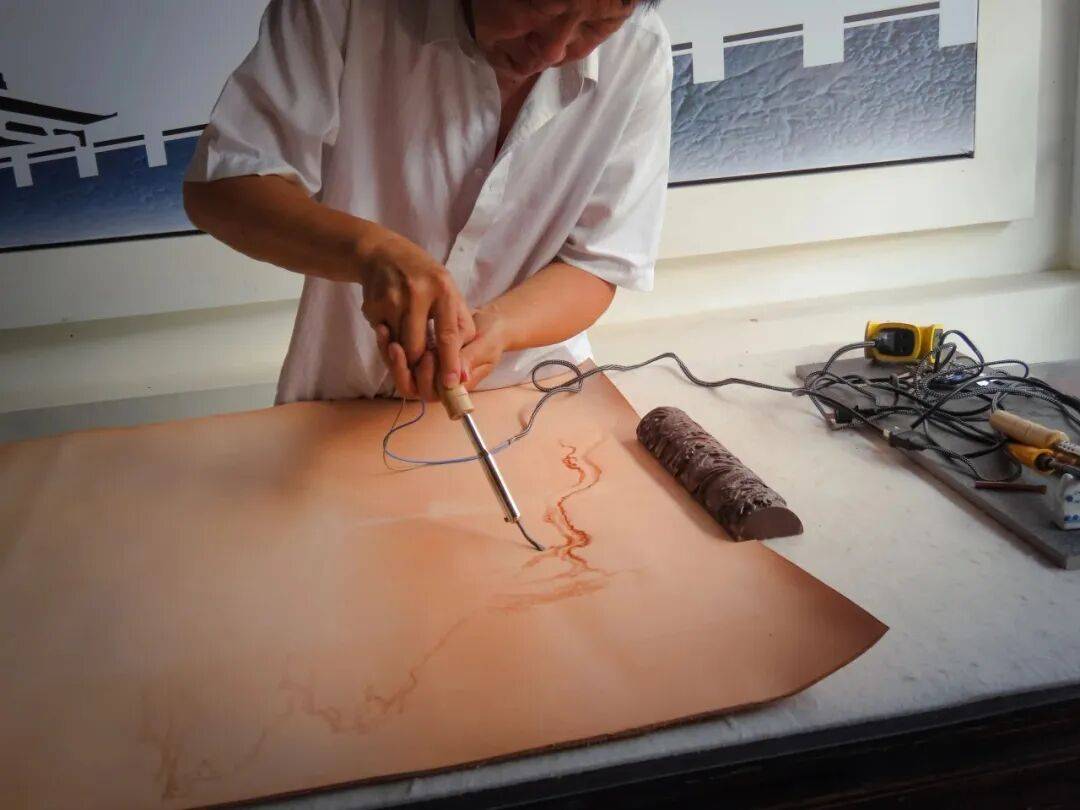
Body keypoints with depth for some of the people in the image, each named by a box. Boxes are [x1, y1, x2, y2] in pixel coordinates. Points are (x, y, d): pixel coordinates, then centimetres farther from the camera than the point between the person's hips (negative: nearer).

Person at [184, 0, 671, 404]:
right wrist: (372, 248, -33)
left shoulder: (640, 56, -12)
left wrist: (493, 328, -28)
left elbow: (597, 266, -8)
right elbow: (215, 186, -16)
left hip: (528, 396, 1)